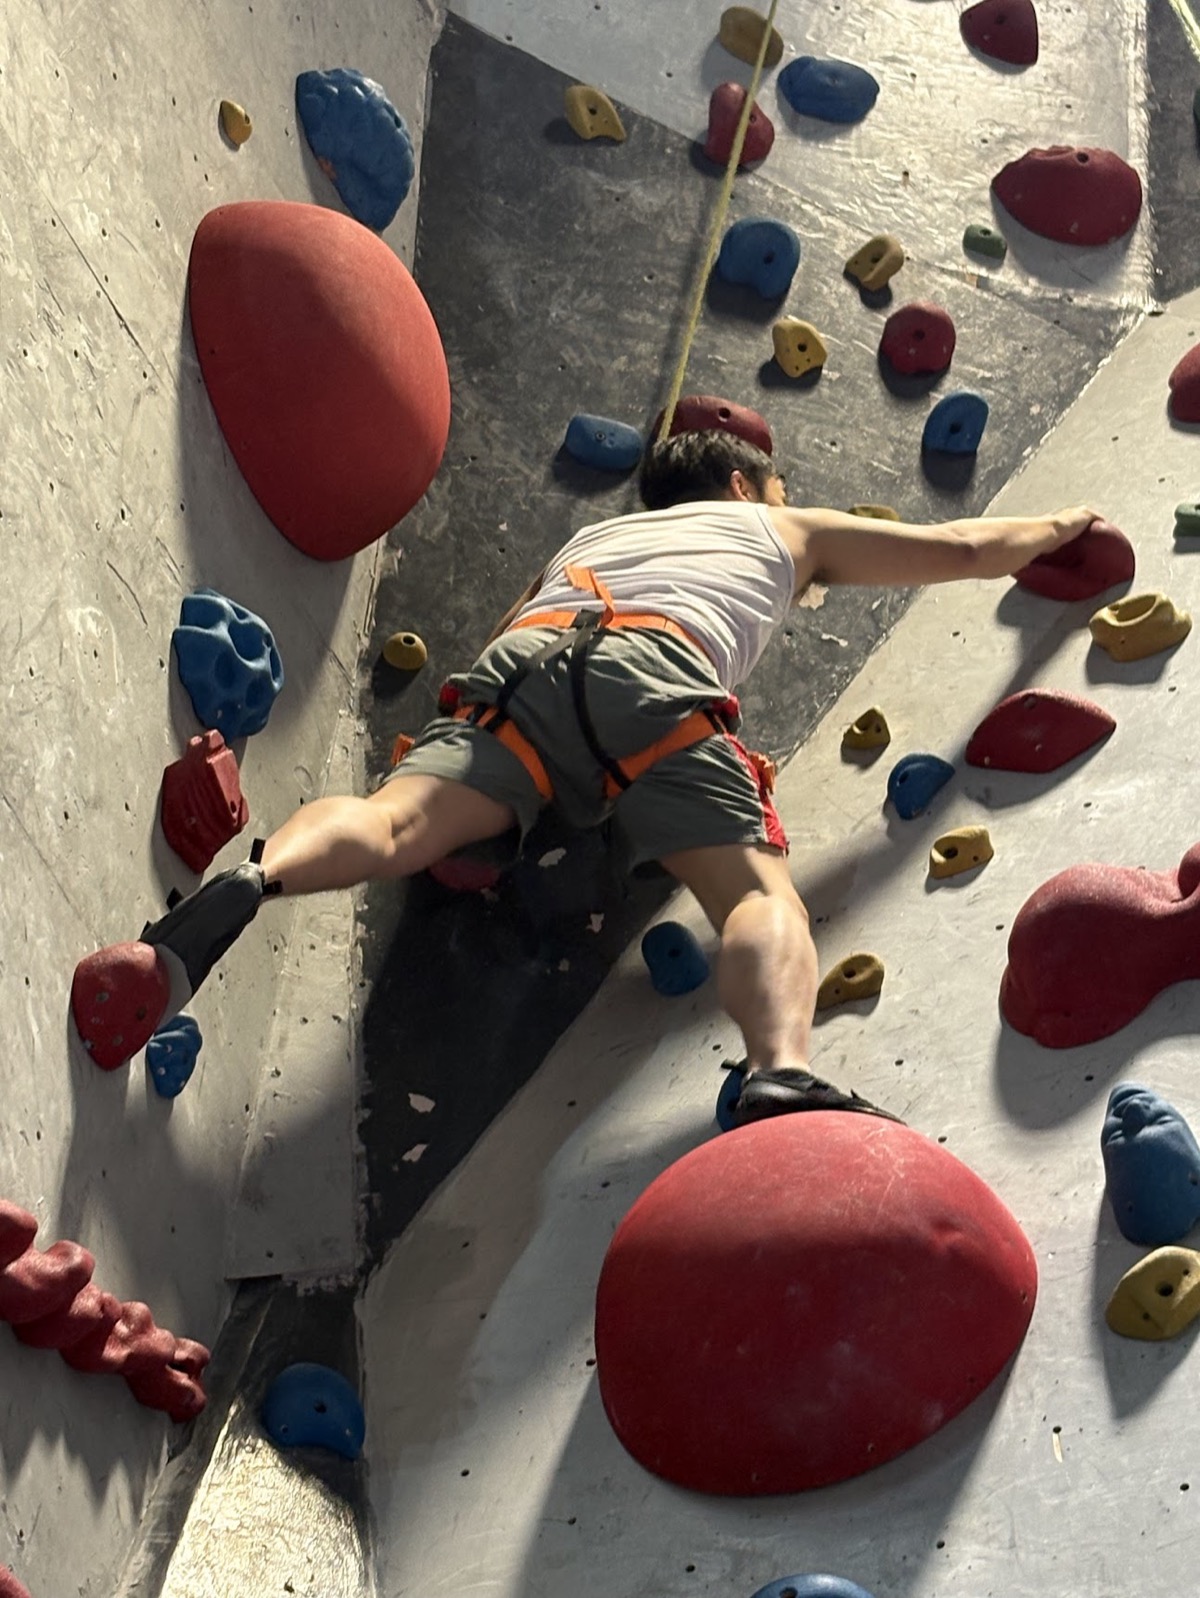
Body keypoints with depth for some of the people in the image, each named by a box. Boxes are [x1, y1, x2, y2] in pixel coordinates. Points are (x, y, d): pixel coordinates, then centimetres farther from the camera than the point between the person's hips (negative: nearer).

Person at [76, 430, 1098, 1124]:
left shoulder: (591, 536, 45)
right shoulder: (786, 530, 38)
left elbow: (508, 630, 41)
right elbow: (968, 548, 46)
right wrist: (1057, 528, 64)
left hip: (521, 659, 3)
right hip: (654, 669, -3)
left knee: (390, 826, -15)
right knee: (762, 896, -15)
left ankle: (251, 879, -45)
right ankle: (782, 1075, -44)